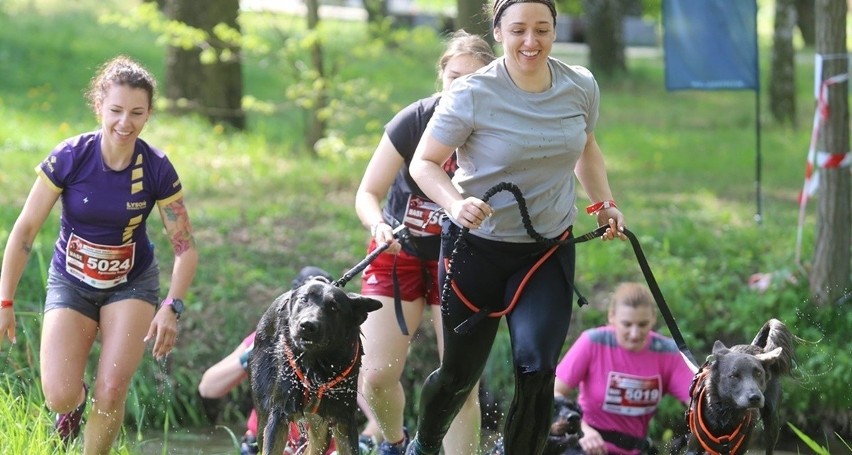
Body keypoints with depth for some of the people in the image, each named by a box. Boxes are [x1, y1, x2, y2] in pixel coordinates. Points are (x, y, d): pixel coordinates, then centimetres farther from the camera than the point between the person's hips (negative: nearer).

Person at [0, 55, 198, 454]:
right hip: (71, 283, 0)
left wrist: (171, 307, -23)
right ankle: (75, 398, 25)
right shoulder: (69, 158, -19)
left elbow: (186, 248, -9)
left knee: (112, 392, -16)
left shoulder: (157, 170, -16)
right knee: (59, 398, -14)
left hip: (131, 284, 0)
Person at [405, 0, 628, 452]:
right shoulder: (472, 94, -18)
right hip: (479, 248, -2)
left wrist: (605, 203, 5)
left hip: (550, 250, 2)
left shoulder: (581, 87, -4)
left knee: (537, 370, -15)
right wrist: (456, 204, -31)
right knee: (460, 373, 10)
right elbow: (423, 163, -12)